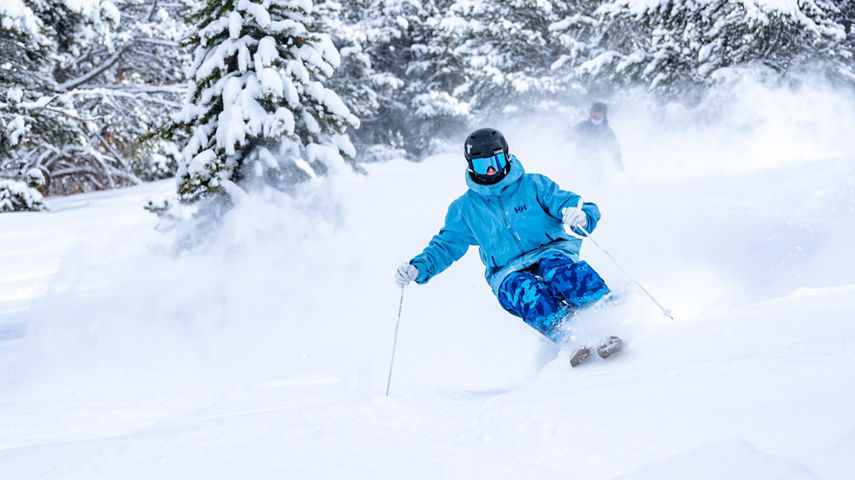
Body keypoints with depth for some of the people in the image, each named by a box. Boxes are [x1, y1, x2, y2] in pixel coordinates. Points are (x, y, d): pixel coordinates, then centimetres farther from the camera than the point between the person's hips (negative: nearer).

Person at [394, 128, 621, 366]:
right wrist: (418, 268, 2)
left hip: (550, 251, -1)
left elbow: (588, 209, 0)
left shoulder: (533, 185, 5)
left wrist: (580, 217, -26)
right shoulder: (465, 208, 13)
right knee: (526, 291, -35)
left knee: (557, 268, -37)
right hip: (508, 272, 1)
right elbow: (445, 246, 21)